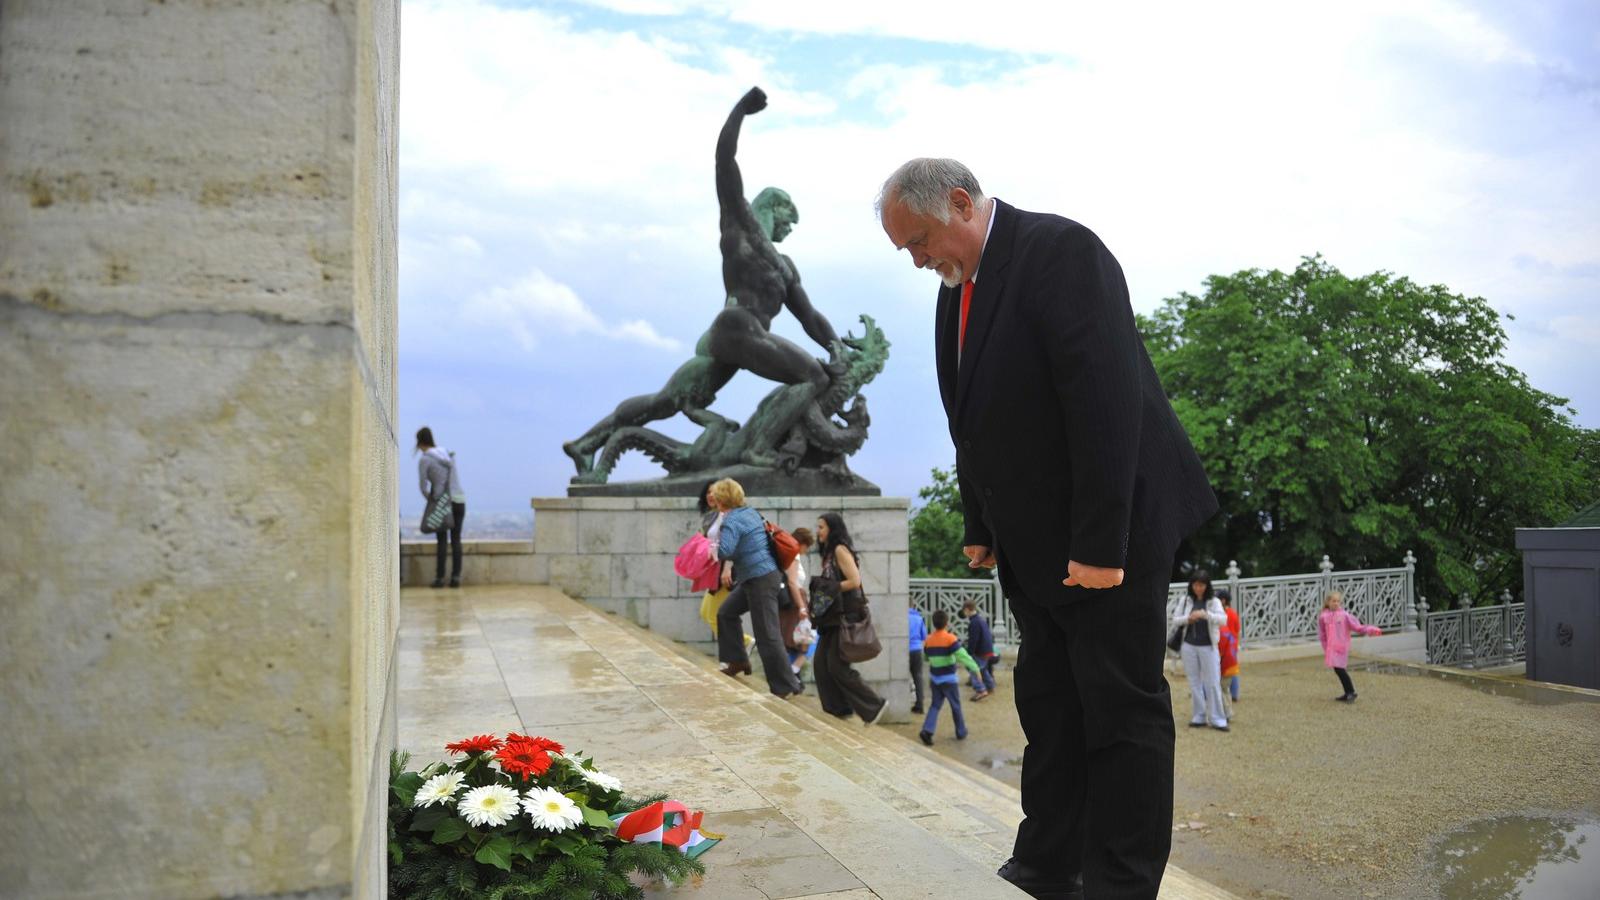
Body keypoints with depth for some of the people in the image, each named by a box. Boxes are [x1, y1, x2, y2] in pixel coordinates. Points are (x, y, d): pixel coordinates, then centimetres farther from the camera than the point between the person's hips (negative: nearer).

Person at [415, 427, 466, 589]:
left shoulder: (424, 460, -7)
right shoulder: (448, 454, 9)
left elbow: (423, 485, -4)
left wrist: (430, 498, 15)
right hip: (460, 501, 4)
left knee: (442, 541, 3)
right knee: (456, 540, 7)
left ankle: (440, 577, 3)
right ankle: (456, 577, 3)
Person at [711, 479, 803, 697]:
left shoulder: (732, 521, -16)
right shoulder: (750, 512, 12)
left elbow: (724, 552, -28)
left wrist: (716, 545, -5)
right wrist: (728, 567, 27)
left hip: (761, 581, -10)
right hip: (754, 578, 10)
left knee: (767, 636, -6)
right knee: (726, 612, 22)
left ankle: (786, 687, -1)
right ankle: (738, 661, 29)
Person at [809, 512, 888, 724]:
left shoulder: (840, 549, -10)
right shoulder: (829, 552, 18)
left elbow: (854, 581, -18)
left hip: (846, 616, -9)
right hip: (833, 616, 9)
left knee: (837, 666, -8)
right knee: (821, 664, 6)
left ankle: (874, 705, 2)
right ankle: (837, 709, 12)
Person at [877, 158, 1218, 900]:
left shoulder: (1060, 250, -17)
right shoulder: (958, 286, 10)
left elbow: (1106, 402, -24)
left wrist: (1100, 543, -25)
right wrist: (980, 525, 10)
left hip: (1107, 535, -8)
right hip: (1032, 541, 9)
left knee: (1122, 710, 3)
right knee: (1046, 706, 14)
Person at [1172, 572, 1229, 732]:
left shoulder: (1213, 601, -4)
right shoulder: (1186, 601, 4)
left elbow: (1223, 619, -17)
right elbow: (1175, 619, 8)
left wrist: (1206, 614, -33)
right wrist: (1188, 618, -12)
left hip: (1208, 647, -3)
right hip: (1189, 646, 3)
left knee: (1213, 683, -2)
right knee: (1194, 682, 8)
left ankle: (1217, 719, 5)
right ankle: (1199, 717, 17)